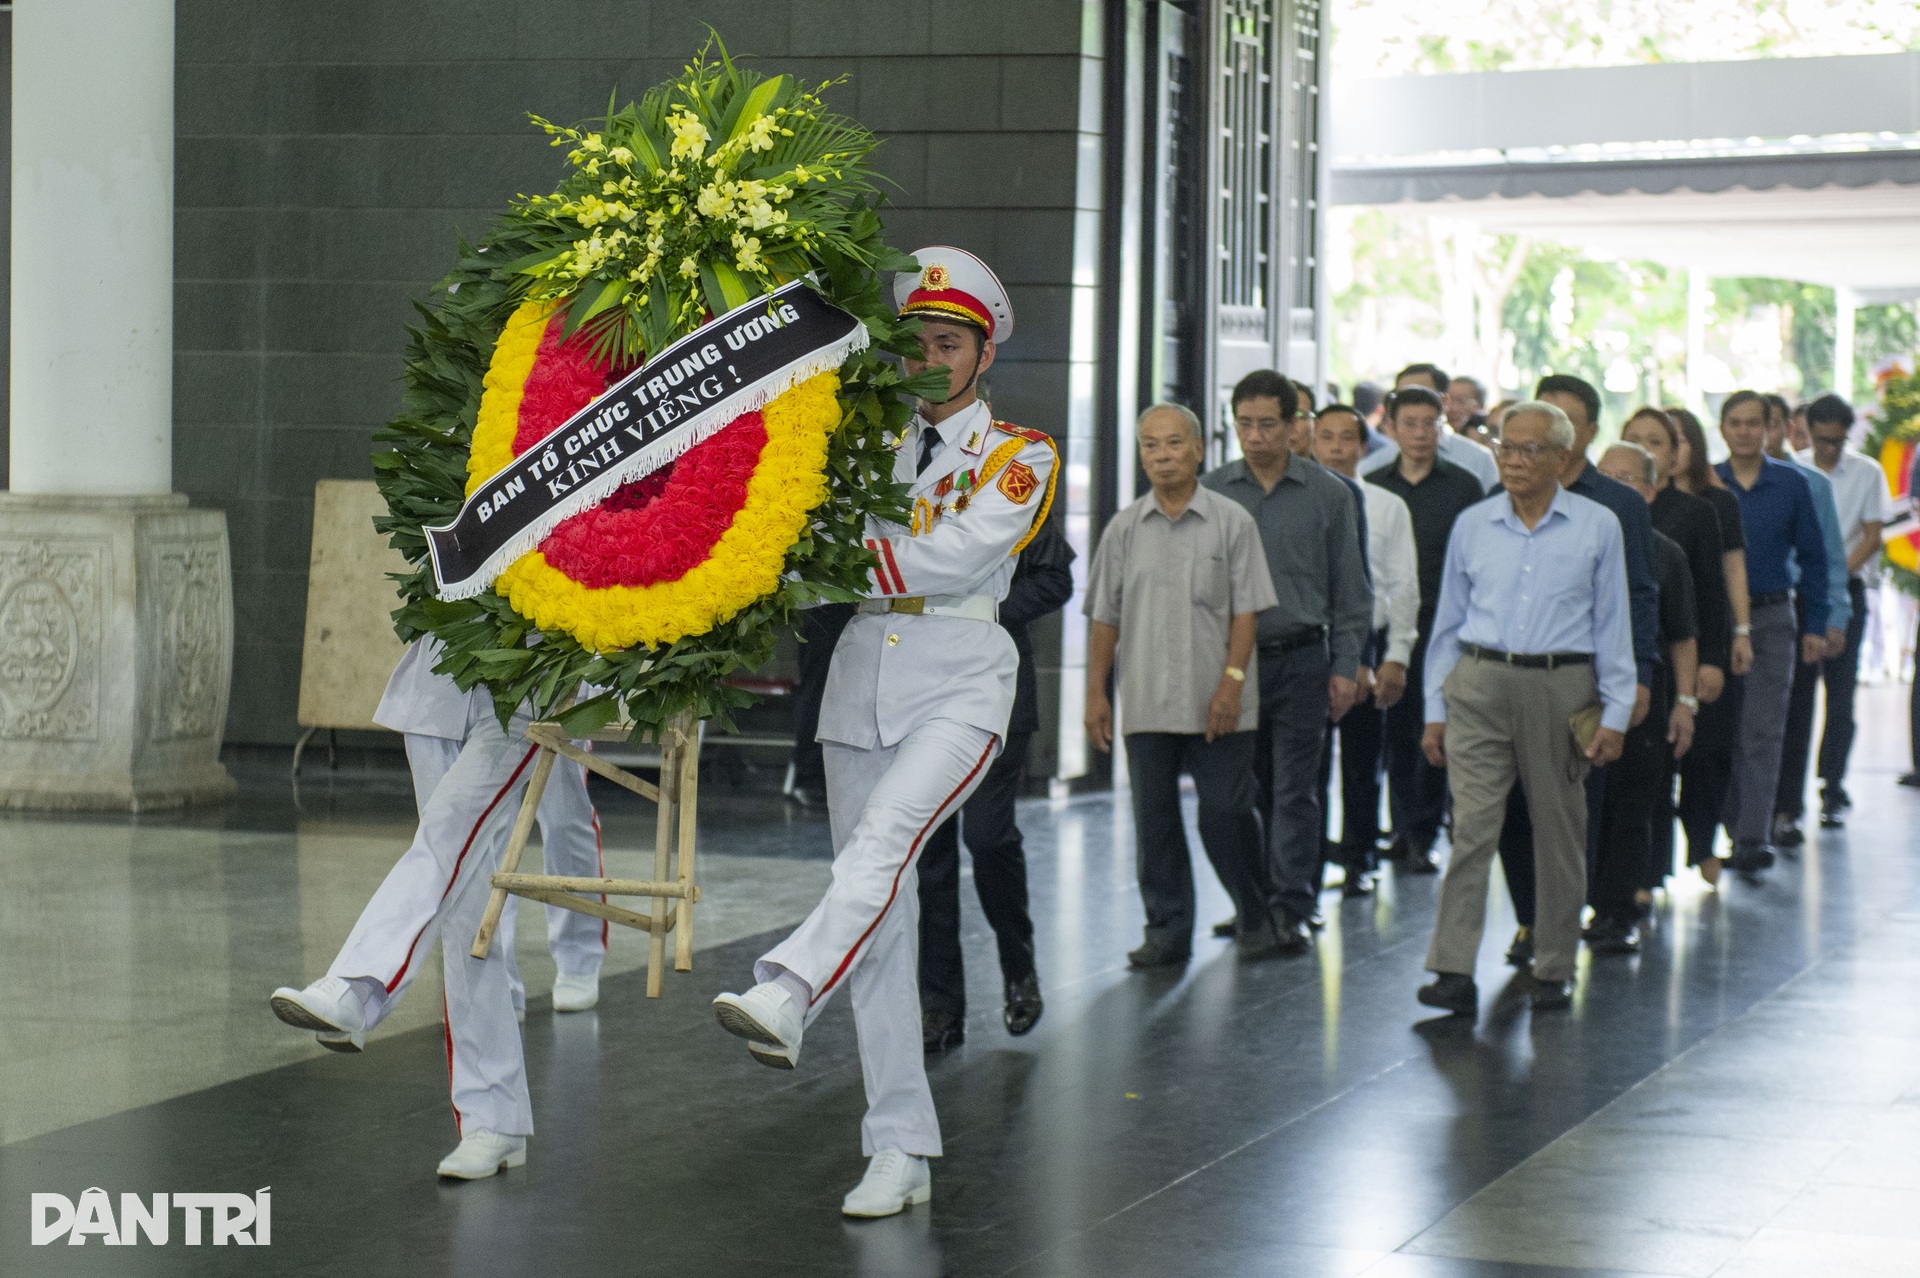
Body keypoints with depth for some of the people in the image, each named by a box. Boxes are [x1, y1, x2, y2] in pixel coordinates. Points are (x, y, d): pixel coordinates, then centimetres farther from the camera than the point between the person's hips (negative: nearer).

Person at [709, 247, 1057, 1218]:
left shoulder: (1020, 458, 4)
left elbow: (951, 559, -11)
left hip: (959, 680, -4)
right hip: (863, 670, 4)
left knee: (885, 835, -32)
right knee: (881, 914, 1)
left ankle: (784, 999, -55)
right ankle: (900, 1154, 4)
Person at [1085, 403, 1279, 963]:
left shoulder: (1232, 522, 1)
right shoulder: (1124, 529, 8)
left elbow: (1246, 609, -2)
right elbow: (1104, 617, 10)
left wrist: (1232, 681, -11)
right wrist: (1096, 692, 5)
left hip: (1216, 704, -3)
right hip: (1146, 703, 3)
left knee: (1226, 813, -1)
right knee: (1154, 818, 3)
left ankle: (1256, 917, 18)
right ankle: (1167, 931, 11)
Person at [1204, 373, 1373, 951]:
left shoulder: (1328, 493, 2)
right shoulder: (1211, 491, 4)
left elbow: (1350, 590, 5)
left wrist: (1346, 667, 0)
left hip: (1301, 660, -1)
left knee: (1295, 789, -1)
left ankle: (1293, 908, 3)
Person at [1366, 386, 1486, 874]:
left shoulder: (1463, 487, 4)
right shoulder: (1373, 485, 9)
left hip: (1442, 627, -2)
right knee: (1398, 733, 6)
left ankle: (1420, 836, 1)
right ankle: (1404, 830, 15)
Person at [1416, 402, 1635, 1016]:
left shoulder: (1598, 526, 4)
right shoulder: (1472, 525, 8)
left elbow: (1613, 624, 5)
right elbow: (1448, 621, 14)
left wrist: (1615, 714, -1)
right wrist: (1435, 710, 9)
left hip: (1562, 687, 0)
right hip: (1480, 685, 1)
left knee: (1559, 832, 6)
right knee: (1472, 825, -10)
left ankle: (1553, 970, 18)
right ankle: (1453, 971, -13)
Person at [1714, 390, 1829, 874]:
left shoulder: (1792, 484, 3)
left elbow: (1814, 557, 7)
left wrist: (1815, 626, 2)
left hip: (1772, 620, -1)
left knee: (1762, 733, -6)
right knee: (1723, 733, 5)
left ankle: (1752, 841, -9)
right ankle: (1736, 828, 19)